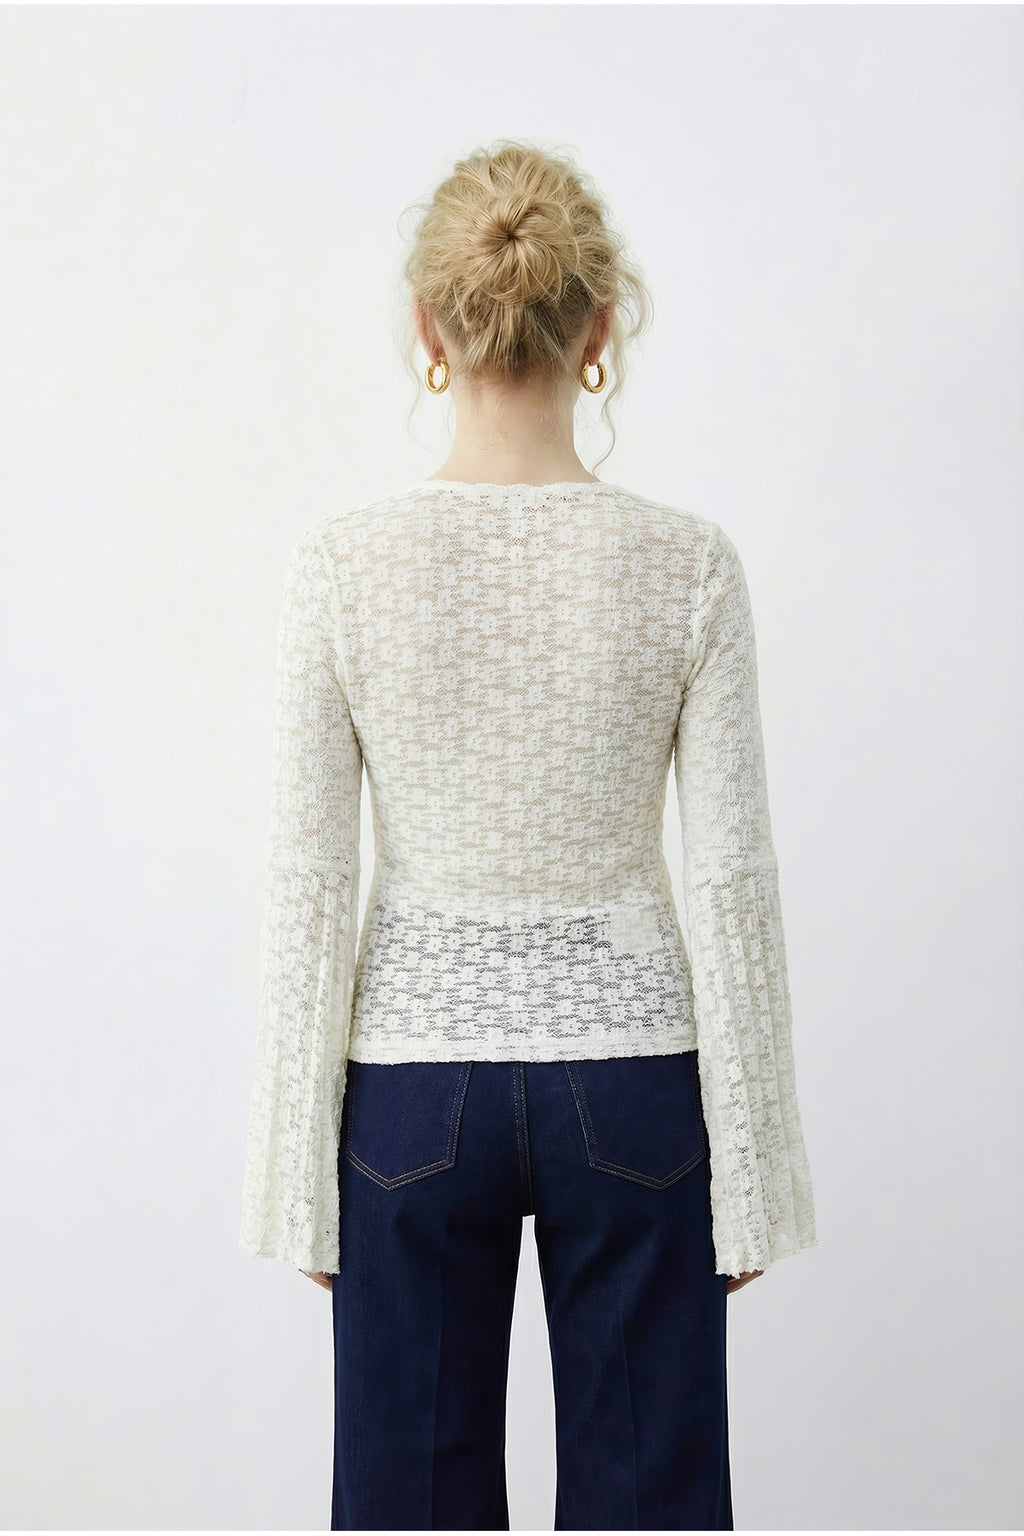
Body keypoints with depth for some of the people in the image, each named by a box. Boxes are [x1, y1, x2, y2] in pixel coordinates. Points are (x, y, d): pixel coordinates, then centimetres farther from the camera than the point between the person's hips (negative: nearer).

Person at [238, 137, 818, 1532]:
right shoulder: (688, 565, -10)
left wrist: (301, 1166, 1)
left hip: (415, 1072, 0)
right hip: (628, 1071, 0)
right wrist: (751, 1168, 2)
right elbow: (730, 885, -7)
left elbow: (308, 883, -8)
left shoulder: (345, 563, -10)